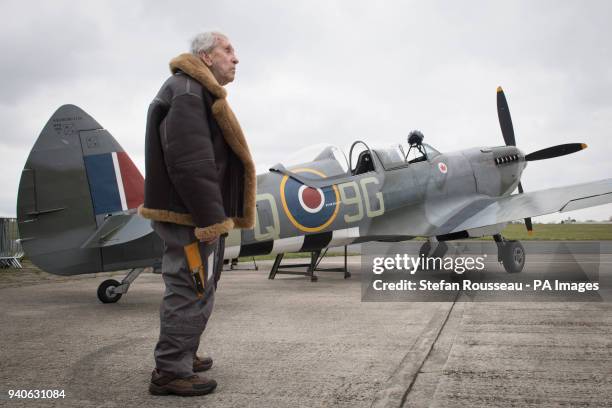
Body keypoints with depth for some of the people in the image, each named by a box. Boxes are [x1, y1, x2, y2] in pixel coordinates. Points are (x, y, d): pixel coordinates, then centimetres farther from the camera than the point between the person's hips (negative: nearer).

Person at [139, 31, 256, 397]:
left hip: (200, 213, 11)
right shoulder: (187, 91, -12)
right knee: (191, 292, -5)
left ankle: (182, 356, 31)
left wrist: (215, 213, 21)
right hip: (192, 215, -11)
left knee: (194, 291, 18)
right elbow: (189, 162, -23)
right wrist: (212, 217, -25)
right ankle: (170, 371, 6)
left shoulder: (201, 93, 23)